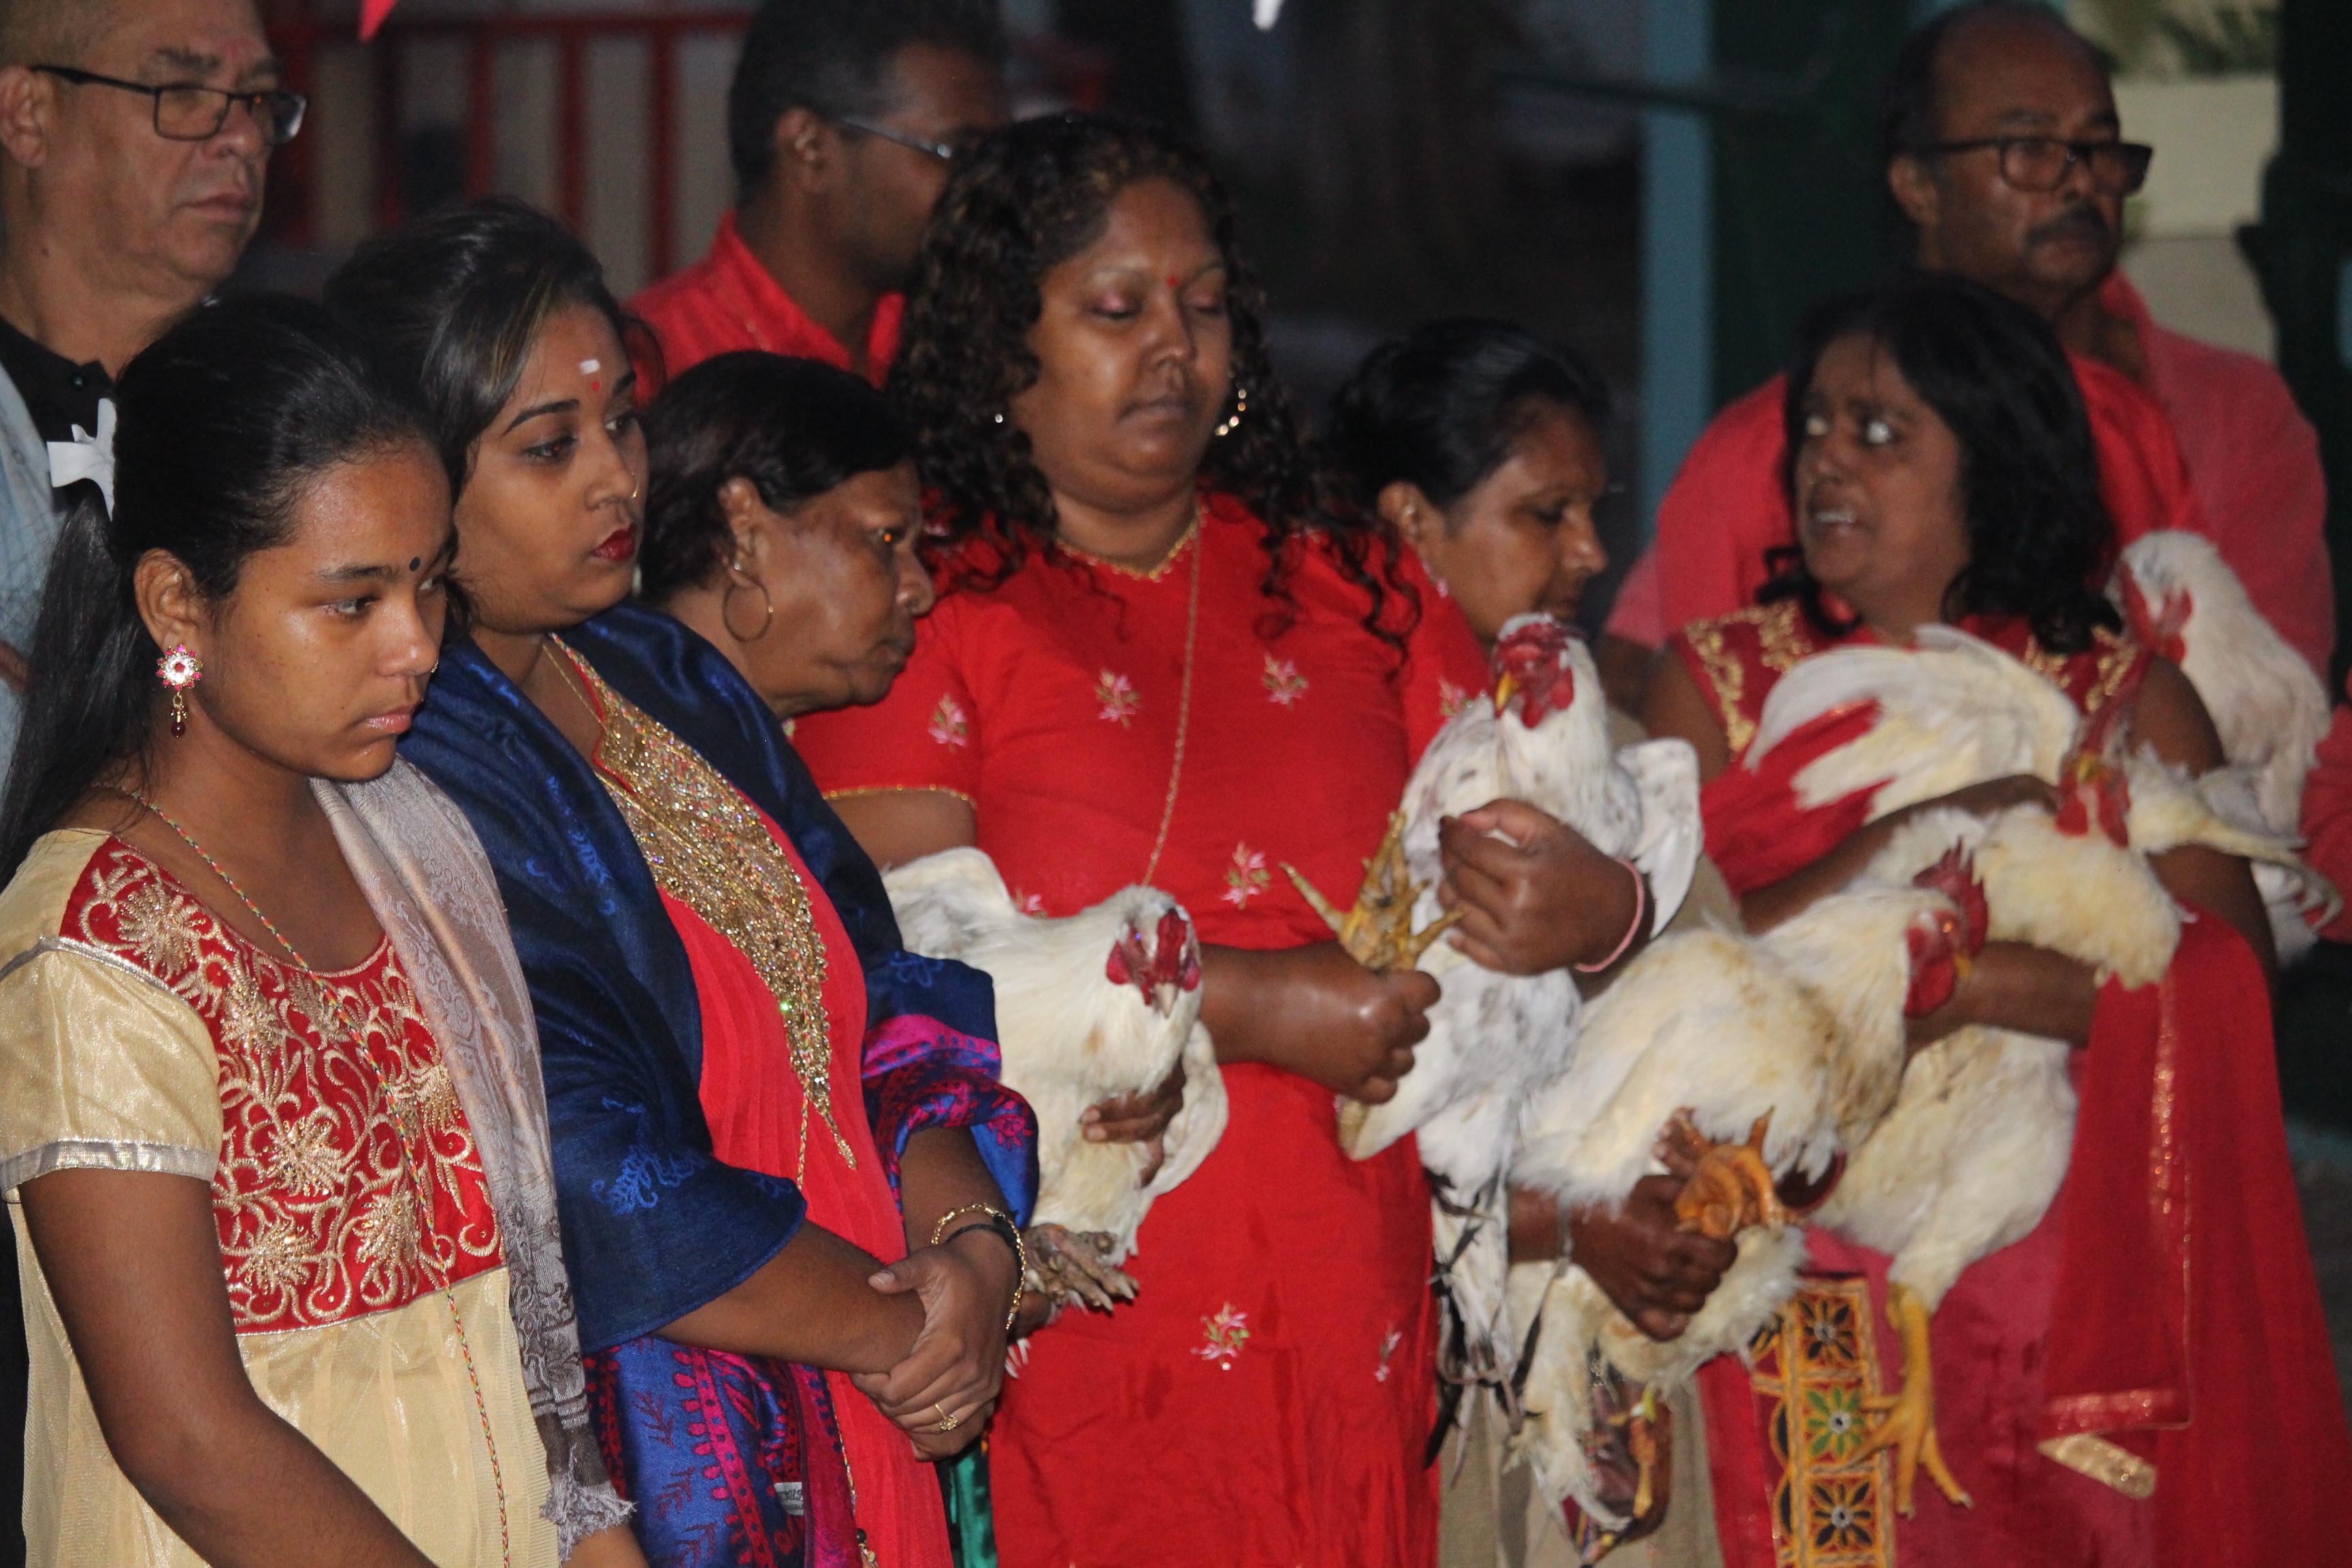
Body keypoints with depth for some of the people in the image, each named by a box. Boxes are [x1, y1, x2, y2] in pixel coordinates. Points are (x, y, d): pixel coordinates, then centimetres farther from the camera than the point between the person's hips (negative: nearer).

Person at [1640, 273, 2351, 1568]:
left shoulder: (2126, 699, 7)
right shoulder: (1719, 682, 8)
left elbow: (2231, 985, -8)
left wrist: (1965, 989, -17)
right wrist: (1916, 836, -15)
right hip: (1805, 1302, 0)